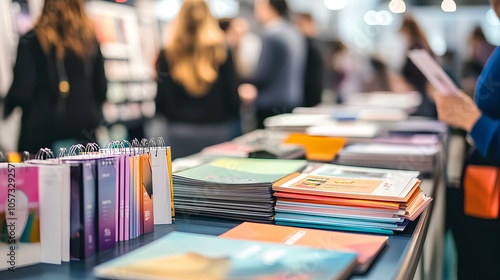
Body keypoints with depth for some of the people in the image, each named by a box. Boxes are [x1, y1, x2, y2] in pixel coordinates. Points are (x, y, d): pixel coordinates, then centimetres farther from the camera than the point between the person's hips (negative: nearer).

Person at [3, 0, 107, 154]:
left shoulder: (31, 41, -6)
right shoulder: (90, 40, 5)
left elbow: (21, 90, -10)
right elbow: (101, 89, 8)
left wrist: (5, 110, 8)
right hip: (86, 131, 3)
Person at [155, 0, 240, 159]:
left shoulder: (167, 54, -2)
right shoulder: (221, 51, -3)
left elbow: (161, 101, -1)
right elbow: (232, 94, -2)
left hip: (179, 132, 0)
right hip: (217, 130, 0)